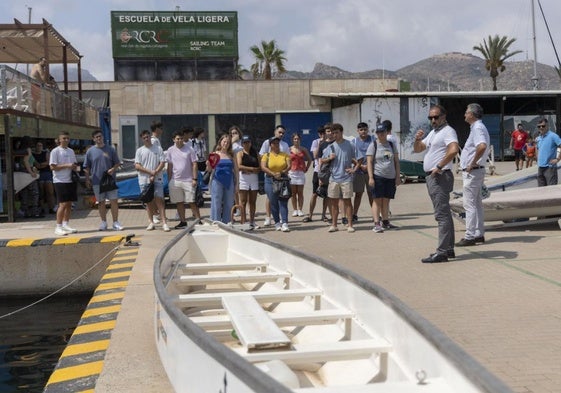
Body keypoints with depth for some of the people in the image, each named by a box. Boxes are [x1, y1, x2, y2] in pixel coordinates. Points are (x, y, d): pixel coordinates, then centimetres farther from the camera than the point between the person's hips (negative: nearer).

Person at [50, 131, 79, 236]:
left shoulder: (71, 151, 16)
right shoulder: (55, 151, -6)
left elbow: (75, 164, 24)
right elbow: (52, 167, -12)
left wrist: (76, 167, 0)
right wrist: (67, 165, -19)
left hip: (71, 180, 7)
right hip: (60, 181, -7)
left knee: (69, 204, 8)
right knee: (63, 204, -9)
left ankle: (65, 225, 17)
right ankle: (58, 227, -5)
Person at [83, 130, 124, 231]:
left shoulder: (111, 149, 4)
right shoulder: (90, 151, 4)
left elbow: (117, 163, 8)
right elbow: (86, 167, 7)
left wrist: (113, 169, -11)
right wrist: (87, 179, 0)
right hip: (97, 181, 0)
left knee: (114, 201, -3)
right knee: (101, 202, 8)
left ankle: (115, 223, 4)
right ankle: (104, 222, 18)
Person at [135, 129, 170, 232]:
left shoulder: (158, 149, 5)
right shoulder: (139, 151, 7)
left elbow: (162, 163, -1)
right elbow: (137, 166, -1)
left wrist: (155, 174, -12)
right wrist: (150, 172, -11)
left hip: (157, 179, -2)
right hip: (144, 180, 2)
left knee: (159, 200, -7)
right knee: (148, 201, 7)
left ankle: (164, 223, -10)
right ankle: (151, 222, 14)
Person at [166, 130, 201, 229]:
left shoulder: (189, 149, -2)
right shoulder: (171, 150, 6)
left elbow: (194, 164, -2)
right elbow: (169, 166, 11)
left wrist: (194, 179, -8)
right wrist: (169, 180, 9)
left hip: (188, 180, -3)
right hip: (175, 181, 3)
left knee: (192, 202, -4)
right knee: (179, 202, 8)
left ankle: (198, 220, 0)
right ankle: (183, 222, 16)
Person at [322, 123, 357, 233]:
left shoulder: (349, 145, -1)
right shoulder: (330, 147, 7)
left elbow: (356, 160, 4)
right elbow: (322, 160, 13)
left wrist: (354, 169, -9)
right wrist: (330, 158, -5)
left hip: (346, 178, -3)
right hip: (334, 178, 3)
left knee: (347, 201, 0)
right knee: (334, 202, 7)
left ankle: (350, 225, 5)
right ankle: (334, 225, 14)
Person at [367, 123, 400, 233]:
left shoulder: (392, 145, 13)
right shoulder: (373, 145, 0)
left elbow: (396, 161, 15)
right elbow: (369, 162, -5)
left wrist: (397, 177, 8)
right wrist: (370, 177, -14)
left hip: (391, 177, 4)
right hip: (378, 176, -4)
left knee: (386, 201, 9)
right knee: (377, 200, -7)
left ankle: (385, 222, 17)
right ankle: (376, 224, -9)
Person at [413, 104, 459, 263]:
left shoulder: (447, 131, -11)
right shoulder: (433, 132, 20)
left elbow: (454, 149, -29)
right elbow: (417, 149, 22)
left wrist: (439, 166, -23)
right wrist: (418, 139, 1)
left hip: (440, 177, -10)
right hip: (432, 177, 11)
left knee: (442, 214, -12)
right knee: (444, 214, 13)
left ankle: (442, 251, -15)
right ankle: (449, 249, 19)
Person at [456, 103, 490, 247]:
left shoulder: (477, 128, -17)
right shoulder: (478, 127, 16)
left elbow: (482, 146, -37)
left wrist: (473, 163, -26)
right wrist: (466, 162, 18)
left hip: (472, 172, -11)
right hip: (475, 171, 11)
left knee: (470, 204, -7)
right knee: (476, 203, 14)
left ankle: (470, 236, -5)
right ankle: (479, 234, 20)